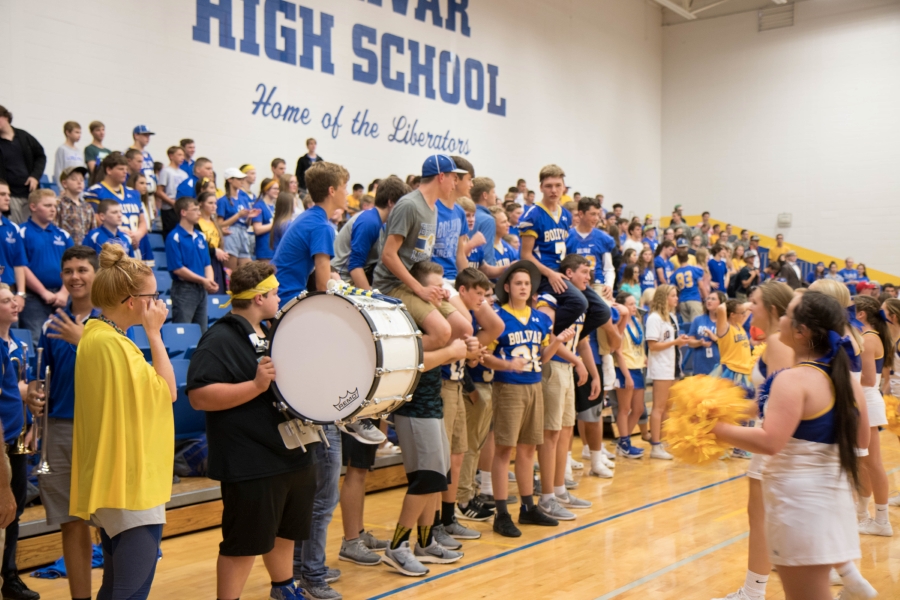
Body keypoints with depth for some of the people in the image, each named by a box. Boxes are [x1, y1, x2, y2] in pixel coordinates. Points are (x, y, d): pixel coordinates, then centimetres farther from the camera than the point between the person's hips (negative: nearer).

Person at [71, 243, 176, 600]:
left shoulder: (94, 335, 11)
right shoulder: (112, 342, -20)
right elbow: (167, 391, -14)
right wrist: (154, 333, -11)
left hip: (115, 477, 10)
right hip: (131, 480, -10)